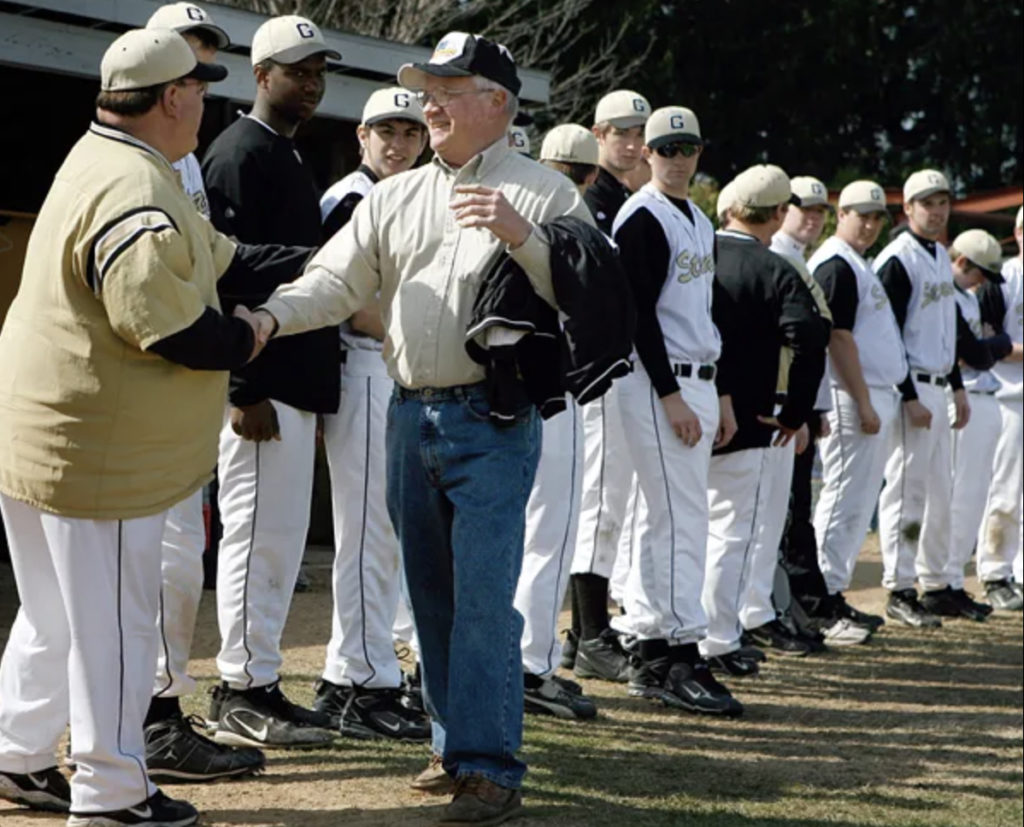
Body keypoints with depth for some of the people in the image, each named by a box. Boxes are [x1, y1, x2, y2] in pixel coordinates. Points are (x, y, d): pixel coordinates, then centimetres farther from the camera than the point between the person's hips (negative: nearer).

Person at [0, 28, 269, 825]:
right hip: (100, 452, -10)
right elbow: (164, 329, -27)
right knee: (113, 623, 1)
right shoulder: (136, 196, -23)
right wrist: (244, 338, -9)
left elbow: (211, 251, 18)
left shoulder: (102, 157, 10)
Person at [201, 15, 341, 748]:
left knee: (280, 536, 12)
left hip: (298, 380, 10)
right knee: (260, 533, -5)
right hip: (264, 386, -10)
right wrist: (246, 392, -22)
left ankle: (259, 685, 19)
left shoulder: (288, 155, 18)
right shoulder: (241, 153, -12)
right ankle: (243, 695, 2)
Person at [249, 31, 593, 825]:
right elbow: (335, 281, 4)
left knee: (483, 597, -10)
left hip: (493, 421, -6)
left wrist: (522, 239, -21)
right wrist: (270, 317, -14)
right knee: (432, 594, 12)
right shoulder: (394, 198, 12)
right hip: (411, 415, 6)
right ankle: (457, 740, 24)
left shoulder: (544, 193, -1)